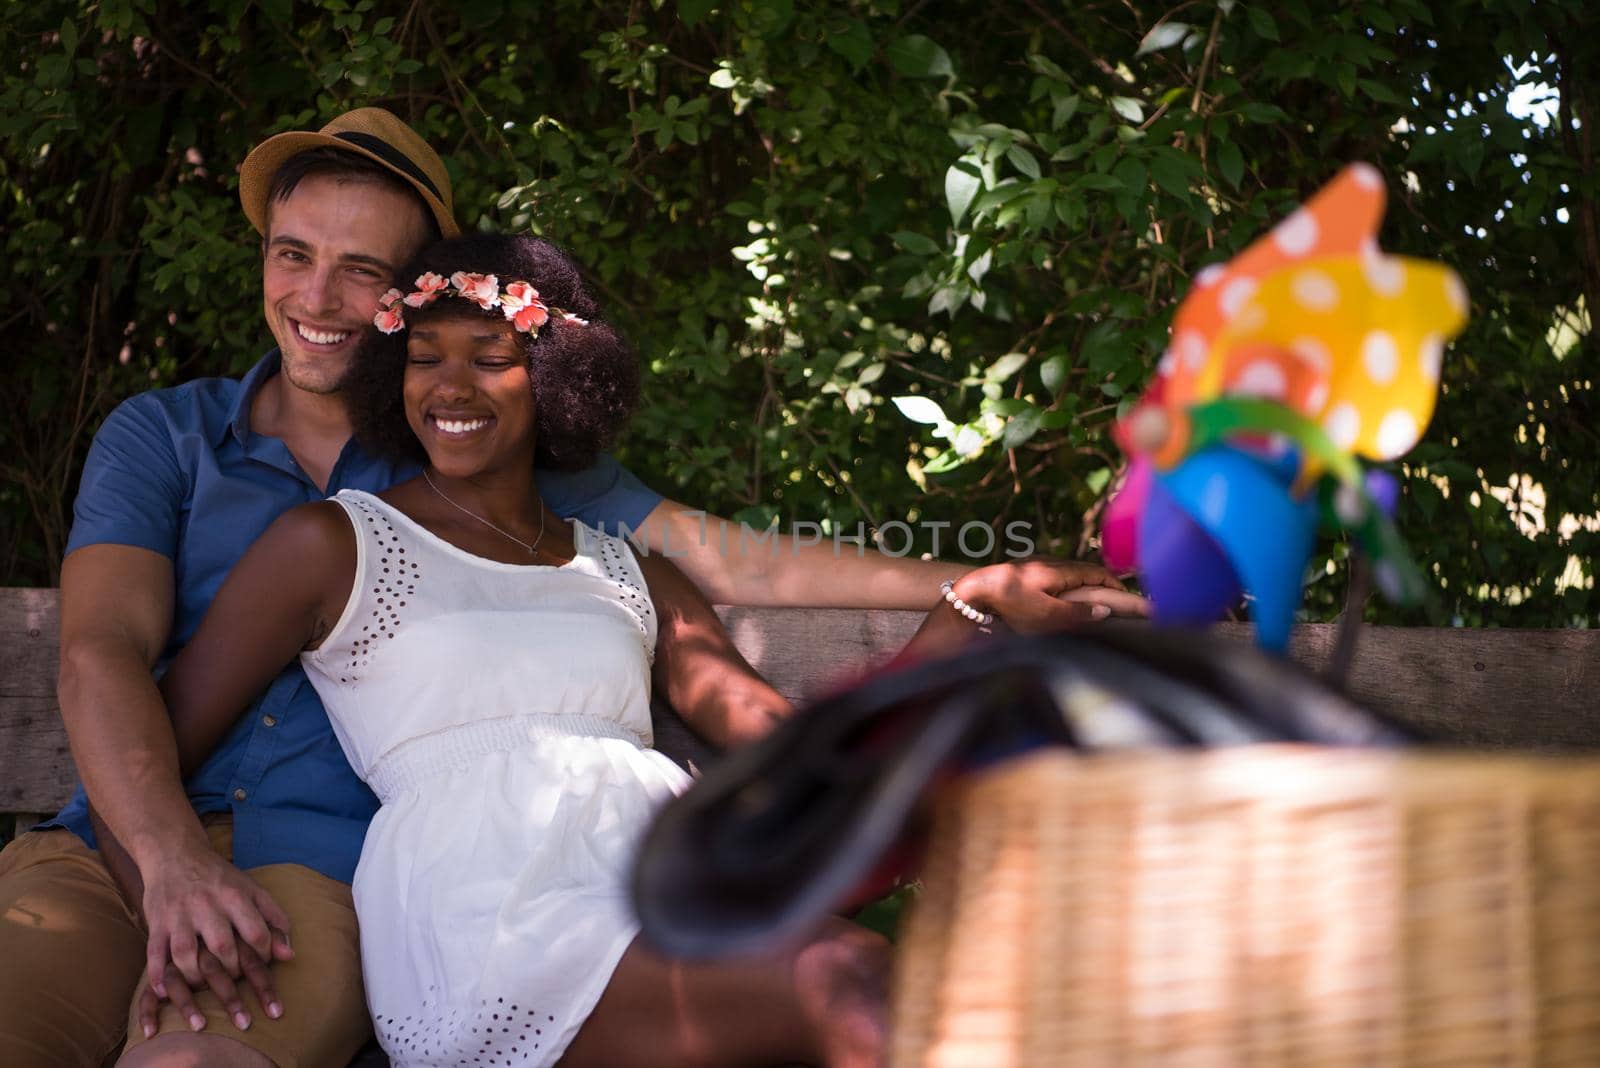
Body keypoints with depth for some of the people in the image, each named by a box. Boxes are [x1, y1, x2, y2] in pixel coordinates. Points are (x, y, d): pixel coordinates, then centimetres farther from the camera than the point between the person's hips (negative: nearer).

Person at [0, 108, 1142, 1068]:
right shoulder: (160, 436, 14)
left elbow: (732, 567, 14)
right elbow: (102, 653, -1)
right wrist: (175, 860, -20)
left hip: (315, 867, -1)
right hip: (110, 844, 1)